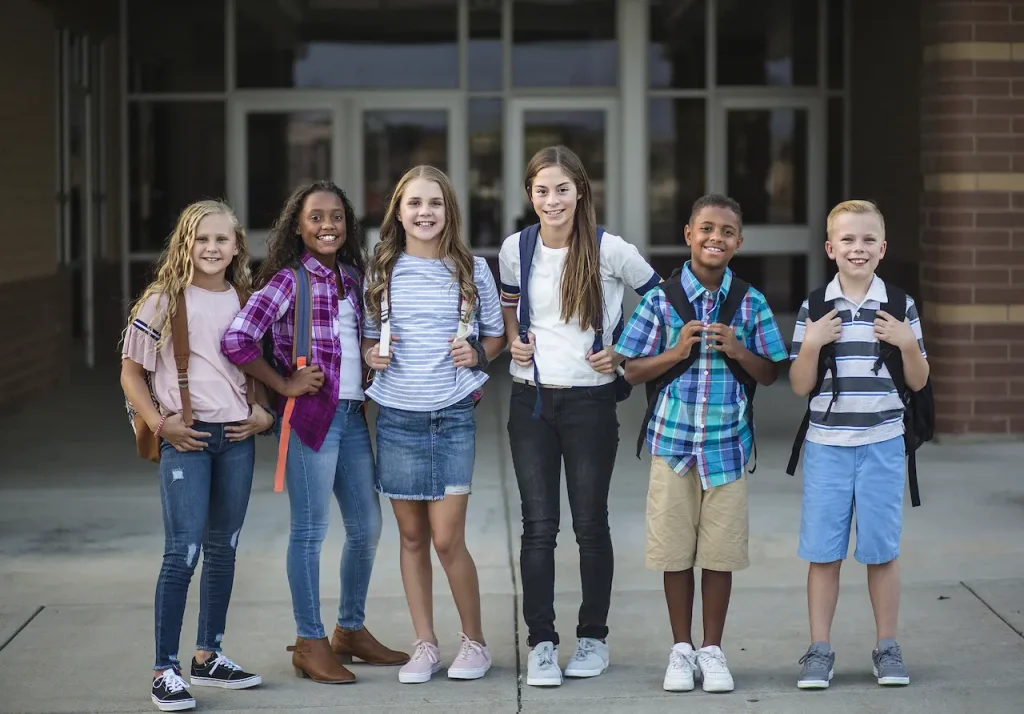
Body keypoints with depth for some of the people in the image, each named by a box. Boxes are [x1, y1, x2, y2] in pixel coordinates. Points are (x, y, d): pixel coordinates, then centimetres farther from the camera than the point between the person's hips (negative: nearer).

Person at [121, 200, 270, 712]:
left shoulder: (245, 302, 9)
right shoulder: (164, 300, -4)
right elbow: (131, 373, -2)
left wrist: (264, 413, 3)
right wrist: (161, 424, -12)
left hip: (236, 438, 5)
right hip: (186, 438, -5)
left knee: (223, 550, 12)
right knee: (182, 553, -10)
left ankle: (209, 656, 24)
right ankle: (165, 670, -4)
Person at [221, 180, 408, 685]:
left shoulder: (351, 276, 13)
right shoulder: (289, 279, -9)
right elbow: (237, 339, -16)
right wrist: (284, 386, -11)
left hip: (352, 413, 7)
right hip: (311, 414, -7)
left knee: (367, 525, 12)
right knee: (310, 530, -2)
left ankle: (351, 630, 27)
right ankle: (310, 643, 6)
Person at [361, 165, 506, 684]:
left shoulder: (472, 270, 1)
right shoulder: (381, 272, 3)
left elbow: (495, 335, 11)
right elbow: (368, 338, 14)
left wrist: (478, 354, -9)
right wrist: (372, 356, -8)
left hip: (453, 416, -2)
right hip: (397, 417, 2)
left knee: (447, 539, -6)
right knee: (412, 537, 7)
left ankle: (474, 641, 12)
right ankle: (425, 645, 18)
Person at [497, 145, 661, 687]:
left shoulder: (610, 250, -9)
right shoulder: (515, 248, 0)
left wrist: (625, 353, -3)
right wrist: (513, 340, 2)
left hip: (590, 400, -2)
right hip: (531, 399, 2)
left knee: (590, 524, 6)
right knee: (538, 526, 0)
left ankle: (593, 638, 19)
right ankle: (541, 643, 6)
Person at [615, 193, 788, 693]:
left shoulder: (750, 303, 2)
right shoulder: (662, 300, -1)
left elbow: (770, 374, 8)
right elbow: (632, 371, 2)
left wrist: (739, 351, -11)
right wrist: (676, 352, -14)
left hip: (727, 444, 1)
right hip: (672, 440, 0)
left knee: (720, 553, 5)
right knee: (675, 551, 5)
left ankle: (712, 650, 18)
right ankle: (681, 650, 19)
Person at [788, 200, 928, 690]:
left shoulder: (900, 306, 1)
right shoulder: (814, 309, 1)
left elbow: (918, 382, 5)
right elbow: (800, 386, 1)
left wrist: (908, 344, -13)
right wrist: (812, 344, -15)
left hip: (882, 445, 0)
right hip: (827, 446, 0)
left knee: (882, 550, 6)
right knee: (823, 552, 3)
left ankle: (887, 648, 17)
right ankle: (819, 650, 12)